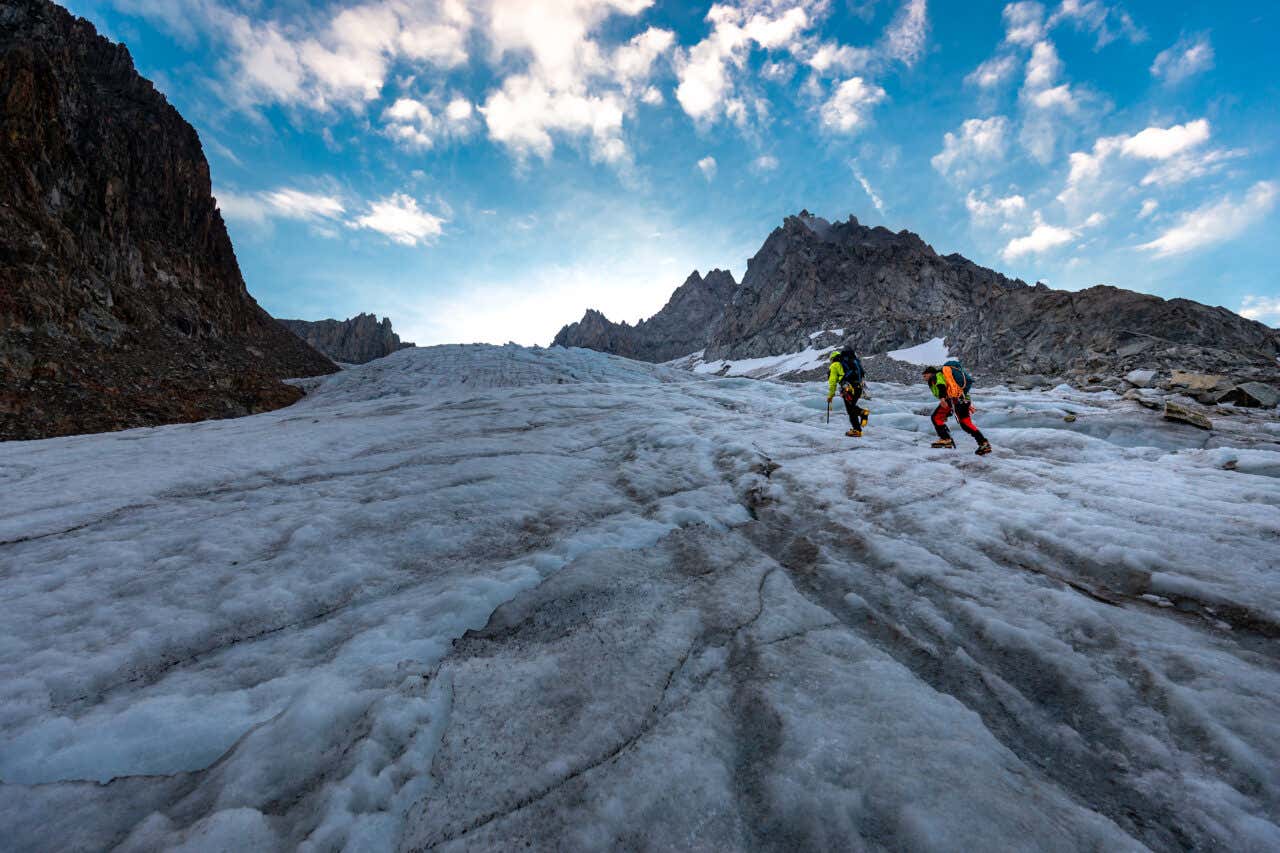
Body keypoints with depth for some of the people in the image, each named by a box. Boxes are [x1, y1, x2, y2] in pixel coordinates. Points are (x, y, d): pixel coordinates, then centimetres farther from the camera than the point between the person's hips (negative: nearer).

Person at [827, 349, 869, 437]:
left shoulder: (835, 365, 8)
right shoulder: (853, 362, 26)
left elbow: (832, 382, 5)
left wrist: (830, 395, 13)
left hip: (848, 389, -6)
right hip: (859, 388, 6)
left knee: (851, 410, 3)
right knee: (852, 406, 25)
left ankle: (857, 430, 5)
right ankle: (863, 412, -1)